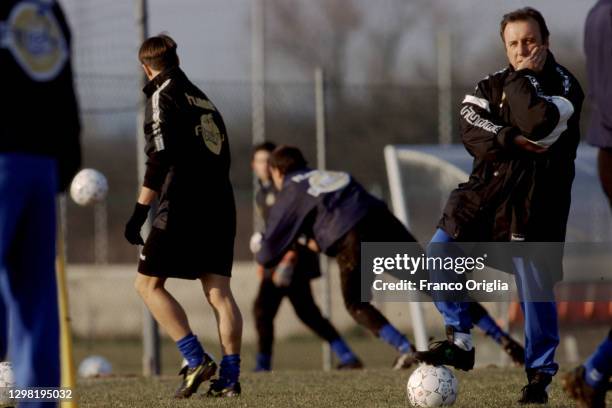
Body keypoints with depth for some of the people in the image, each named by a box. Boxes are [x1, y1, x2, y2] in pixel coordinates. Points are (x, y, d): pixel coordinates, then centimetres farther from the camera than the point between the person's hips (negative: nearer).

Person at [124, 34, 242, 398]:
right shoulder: (204, 99, 21)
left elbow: (161, 157, -13)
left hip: (182, 206, -7)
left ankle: (197, 360, -11)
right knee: (219, 291, 3)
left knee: (148, 284, 1)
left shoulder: (163, 95, -2)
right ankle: (230, 377, -5)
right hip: (220, 207, 7)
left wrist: (140, 210, -14)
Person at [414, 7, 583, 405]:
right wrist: (511, 141, -21)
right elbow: (470, 129, -7)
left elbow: (537, 124, -25)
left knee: (535, 290, -4)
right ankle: (460, 342, 8)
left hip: (534, 200, -5)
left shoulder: (565, 86, -5)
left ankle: (541, 374, 9)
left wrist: (523, 76, -14)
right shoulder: (493, 84, 10)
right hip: (486, 189, 5)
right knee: (438, 258, -3)